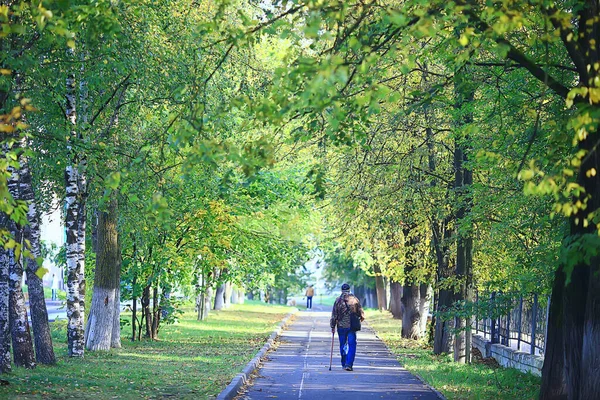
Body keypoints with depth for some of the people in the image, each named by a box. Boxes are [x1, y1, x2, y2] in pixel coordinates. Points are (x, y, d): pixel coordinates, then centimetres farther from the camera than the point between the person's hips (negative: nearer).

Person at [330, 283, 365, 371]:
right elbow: (361, 313, 4)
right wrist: (361, 318, 25)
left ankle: (344, 364, 20)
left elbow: (334, 315, -1)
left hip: (341, 326, 1)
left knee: (343, 345, 13)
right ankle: (349, 364, -11)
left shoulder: (338, 300, -2)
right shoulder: (355, 299, -2)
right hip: (352, 326, -1)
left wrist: (332, 326, 6)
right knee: (352, 345, 1)